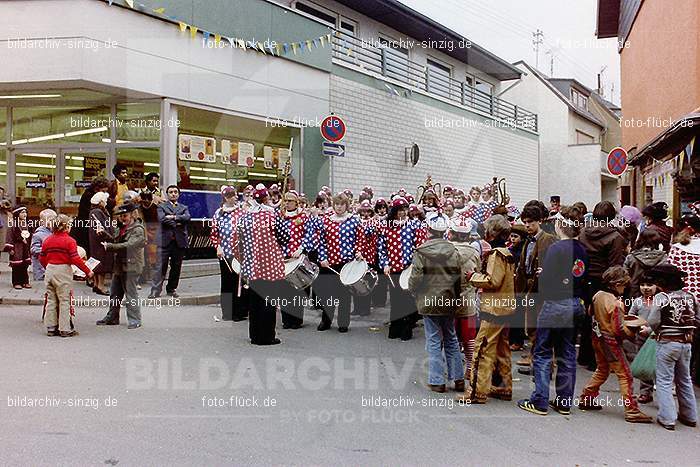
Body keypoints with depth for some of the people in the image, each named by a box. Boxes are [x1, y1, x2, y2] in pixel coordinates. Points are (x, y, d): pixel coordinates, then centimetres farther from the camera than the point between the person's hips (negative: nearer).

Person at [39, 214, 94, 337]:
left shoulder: (48, 240, 6)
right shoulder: (69, 240, -11)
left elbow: (42, 258, 10)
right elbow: (75, 259, -16)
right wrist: (87, 271, -8)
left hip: (49, 270, 6)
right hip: (63, 271, -6)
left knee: (51, 300, 12)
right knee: (64, 301, 1)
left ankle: (51, 328, 17)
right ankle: (65, 329, 3)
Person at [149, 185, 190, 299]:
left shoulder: (184, 207, 18)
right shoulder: (161, 206, 11)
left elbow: (187, 217, -3)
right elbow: (161, 219, -8)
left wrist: (173, 217, -10)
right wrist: (176, 223, -9)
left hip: (180, 241, 3)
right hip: (165, 240, -3)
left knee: (176, 266, 5)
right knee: (161, 266, -8)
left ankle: (171, 289, 15)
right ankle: (156, 290, -6)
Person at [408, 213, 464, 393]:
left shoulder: (421, 252, -13)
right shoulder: (453, 251, -3)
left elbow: (415, 278, -12)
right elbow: (459, 278, -1)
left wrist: (413, 290, 9)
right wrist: (455, 297, 13)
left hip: (429, 302, -3)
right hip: (449, 302, 4)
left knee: (434, 342, 4)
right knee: (451, 340, 15)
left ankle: (437, 381, 7)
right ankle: (458, 378, 18)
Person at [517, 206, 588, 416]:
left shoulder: (556, 248, -15)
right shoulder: (581, 250, 6)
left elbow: (547, 280, -18)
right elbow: (583, 280, 10)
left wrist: (541, 274, 1)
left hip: (555, 305, -7)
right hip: (575, 304, 7)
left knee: (542, 354, 3)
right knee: (567, 354, 13)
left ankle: (540, 402, 5)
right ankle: (564, 402, 19)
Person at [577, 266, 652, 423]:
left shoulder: (597, 295, -1)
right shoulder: (615, 303, -23)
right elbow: (619, 330, -22)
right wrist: (632, 333, -5)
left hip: (598, 338, 8)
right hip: (611, 342, -8)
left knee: (601, 371, 23)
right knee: (625, 376, 0)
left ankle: (585, 399, 27)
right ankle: (632, 411, 2)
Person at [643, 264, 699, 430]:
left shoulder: (660, 297, -13)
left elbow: (653, 322, -18)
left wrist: (649, 329, 2)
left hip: (667, 343, -5)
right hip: (686, 343, 5)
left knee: (664, 381, 3)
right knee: (684, 380, 19)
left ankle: (667, 418, 0)